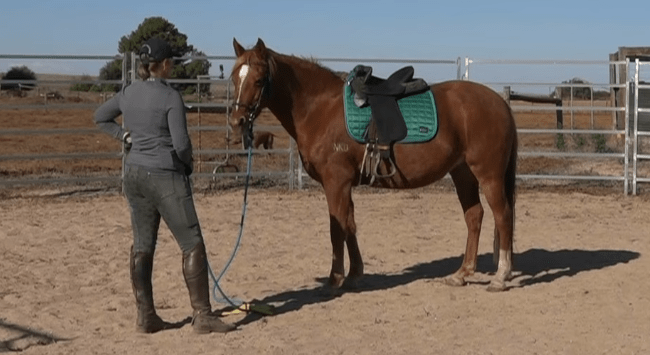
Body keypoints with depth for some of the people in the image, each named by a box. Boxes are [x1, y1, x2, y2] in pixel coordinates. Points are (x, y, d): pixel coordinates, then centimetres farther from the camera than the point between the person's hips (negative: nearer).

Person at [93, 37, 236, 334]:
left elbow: (100, 118, 20)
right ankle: (202, 316, 1)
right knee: (192, 245, 0)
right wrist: (187, 165, 3)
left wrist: (125, 135, 13)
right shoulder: (171, 97, -16)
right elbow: (181, 144, -16)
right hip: (166, 176, -7)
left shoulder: (129, 93, 5)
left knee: (142, 246, 11)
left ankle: (145, 317, 14)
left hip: (135, 173, 7)